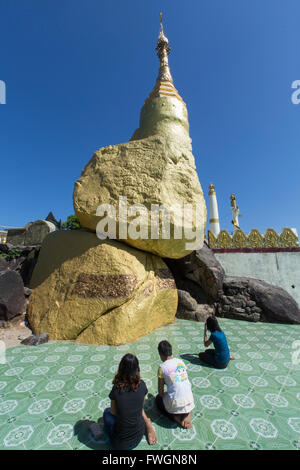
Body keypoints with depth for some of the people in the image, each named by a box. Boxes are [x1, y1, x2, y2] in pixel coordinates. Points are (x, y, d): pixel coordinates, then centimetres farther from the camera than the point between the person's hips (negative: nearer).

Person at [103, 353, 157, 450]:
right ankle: (148, 424, 8)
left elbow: (114, 412, -4)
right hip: (138, 438, 2)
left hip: (120, 444, -2)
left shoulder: (116, 389, -22)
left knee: (107, 411, 20)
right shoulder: (142, 385, -17)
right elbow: (141, 405, 2)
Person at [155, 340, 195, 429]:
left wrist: (161, 395, 21)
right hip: (189, 399, 4)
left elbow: (160, 390, -1)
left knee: (158, 399, 26)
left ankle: (176, 418, 8)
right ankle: (187, 413, 13)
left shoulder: (162, 367, -12)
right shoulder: (180, 361, 1)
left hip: (176, 402, -4)